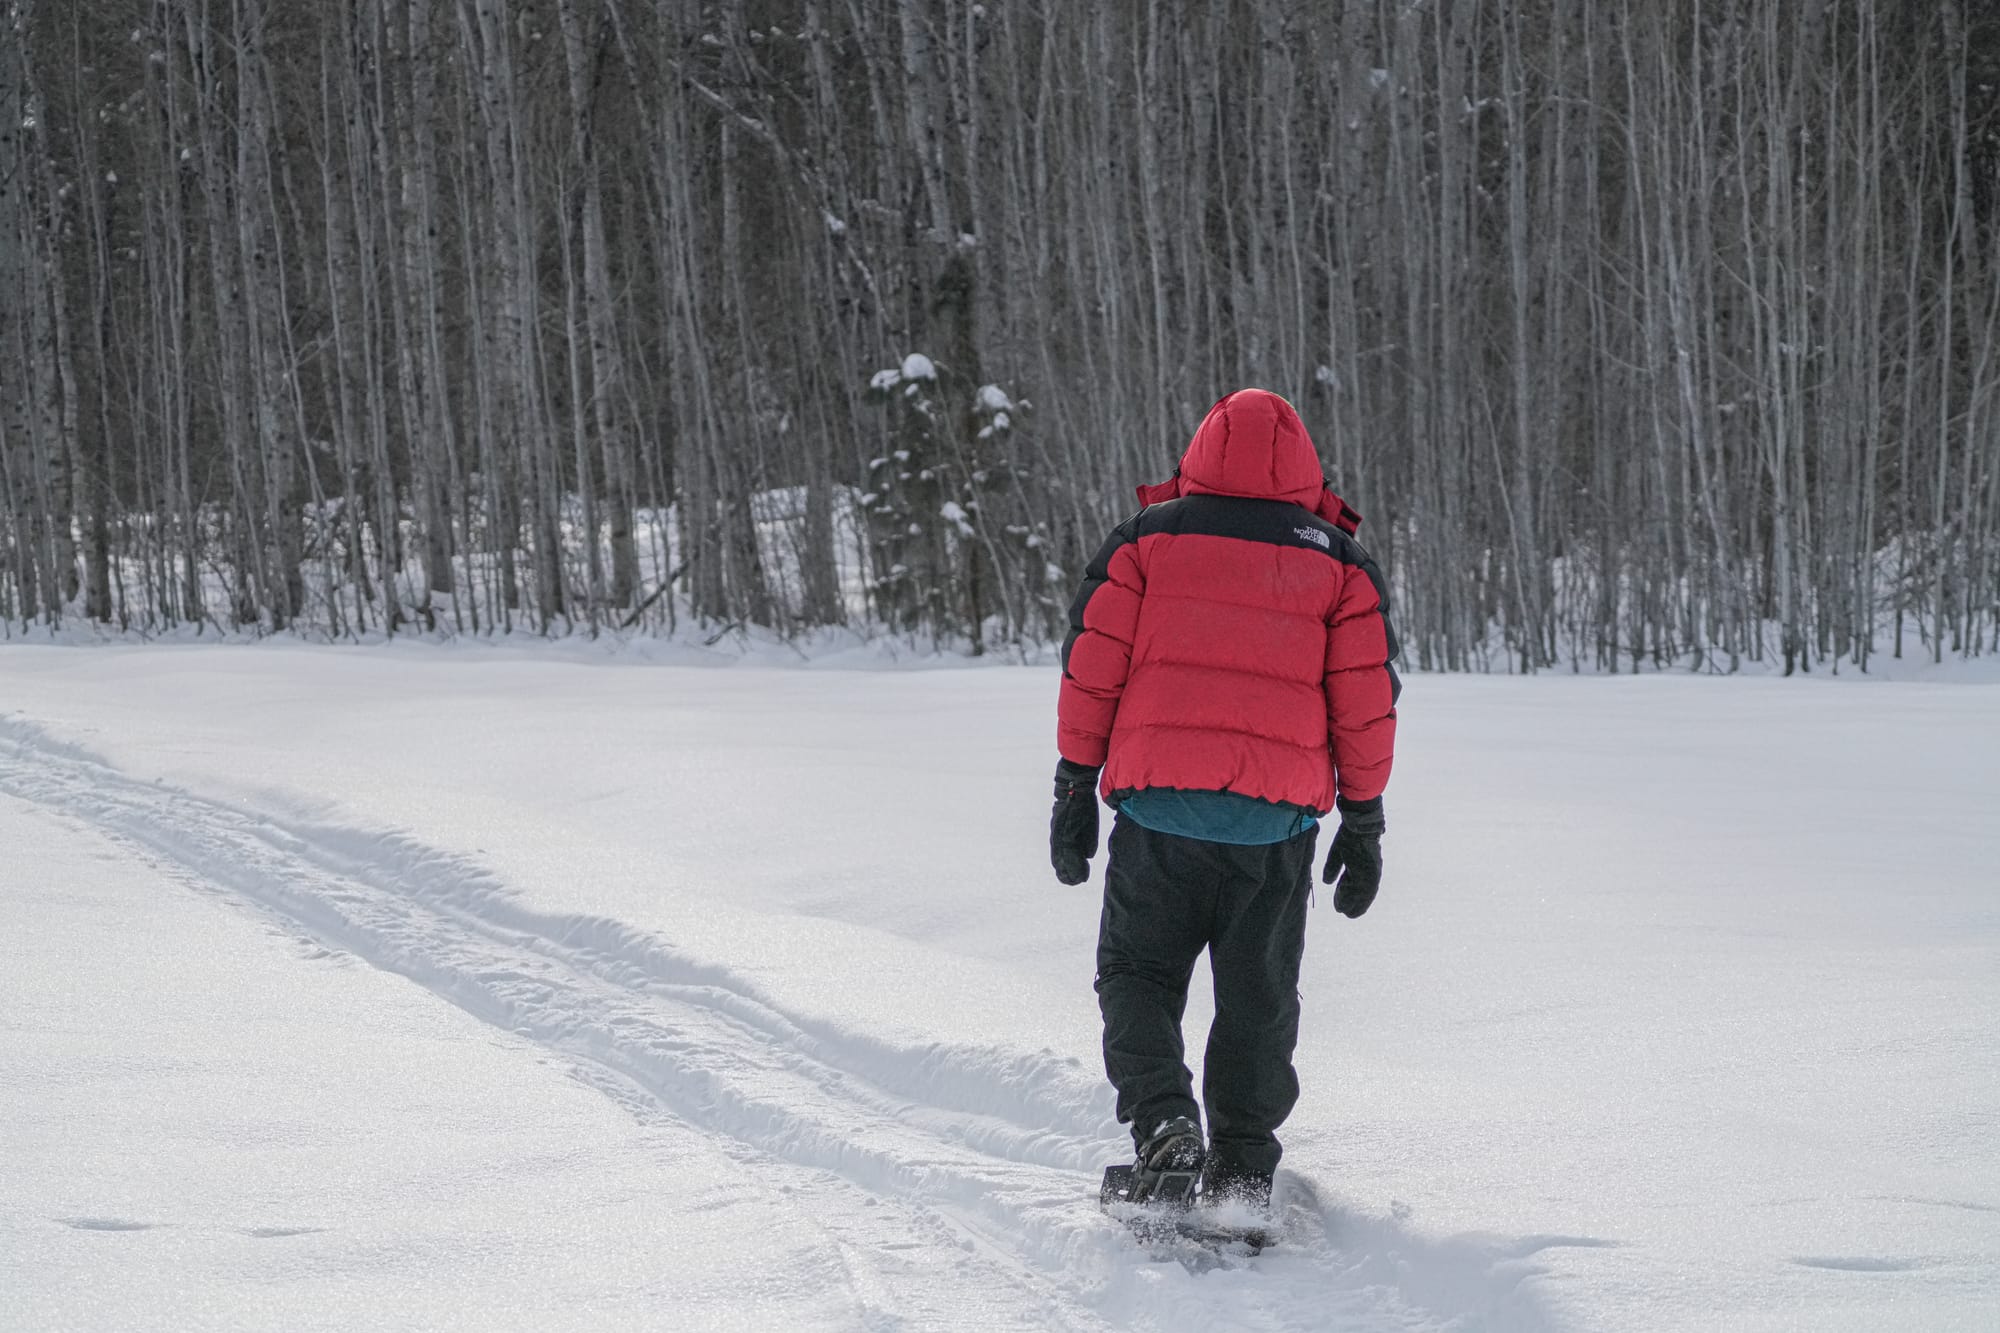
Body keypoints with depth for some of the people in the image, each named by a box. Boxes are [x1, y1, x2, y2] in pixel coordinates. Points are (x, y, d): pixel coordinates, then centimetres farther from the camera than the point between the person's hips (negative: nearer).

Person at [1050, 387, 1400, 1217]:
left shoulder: (1146, 539, 5)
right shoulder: (1339, 563, 8)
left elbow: (1091, 669, 2)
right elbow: (1367, 702, 5)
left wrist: (1075, 787, 7)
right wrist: (1363, 822, 11)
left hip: (1157, 806, -1)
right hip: (1278, 821, 1)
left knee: (1137, 971, 13)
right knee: (1257, 997, 12)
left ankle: (1161, 1120, -9)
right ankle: (1242, 1165, 6)